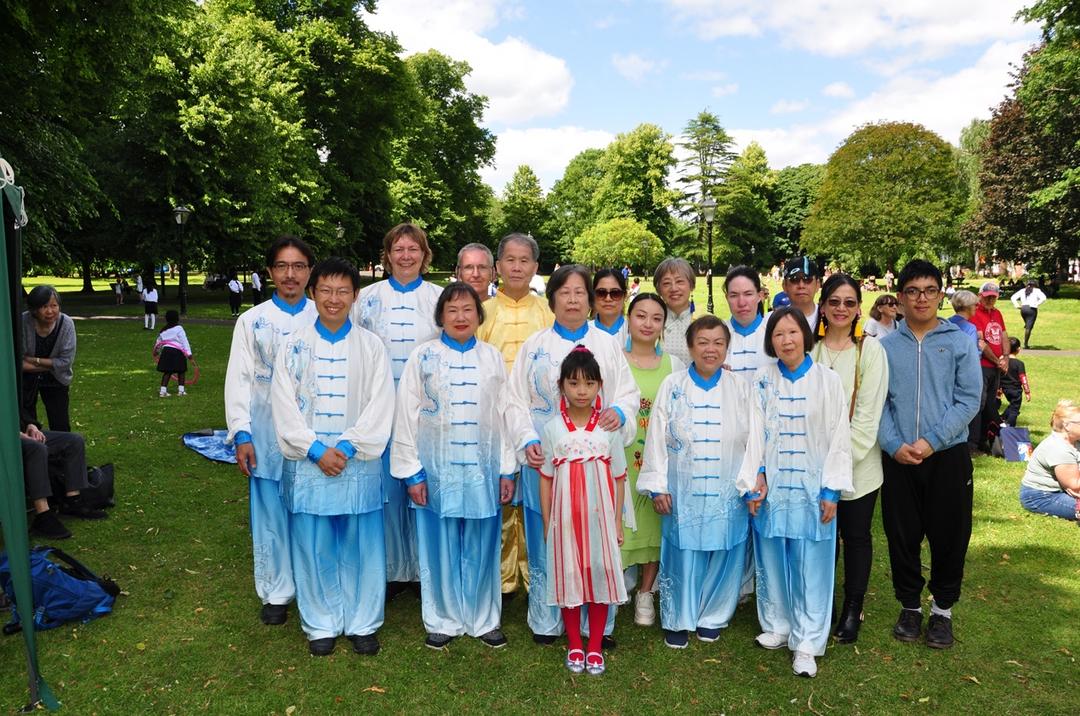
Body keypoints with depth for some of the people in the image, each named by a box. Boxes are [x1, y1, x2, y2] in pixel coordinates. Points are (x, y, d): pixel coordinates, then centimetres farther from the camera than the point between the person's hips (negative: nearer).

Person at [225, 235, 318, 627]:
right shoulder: (252, 321, 4)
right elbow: (239, 380, 3)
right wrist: (241, 434, -5)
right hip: (268, 433, 0)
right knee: (271, 513, 6)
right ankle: (276, 592, 21)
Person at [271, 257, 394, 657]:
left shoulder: (371, 346, 2)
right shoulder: (294, 346, 3)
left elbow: (380, 405, -4)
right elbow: (284, 405, -2)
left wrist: (347, 446, -14)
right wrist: (316, 450, -12)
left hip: (359, 463, 0)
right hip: (308, 463, 1)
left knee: (361, 547, 5)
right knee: (313, 548, 7)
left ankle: (362, 624, 21)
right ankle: (321, 625, 24)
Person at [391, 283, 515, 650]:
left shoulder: (492, 357, 5)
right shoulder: (423, 357, -1)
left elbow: (504, 414, 6)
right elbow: (407, 416, -2)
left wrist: (507, 470, 3)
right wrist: (412, 472, -5)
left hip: (482, 467, 2)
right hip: (437, 468, -1)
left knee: (480, 547, 9)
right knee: (441, 547, 8)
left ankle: (483, 618, 25)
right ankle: (444, 620, 25)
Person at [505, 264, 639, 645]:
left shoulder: (608, 345, 9)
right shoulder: (534, 345, 7)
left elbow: (629, 392, 6)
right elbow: (517, 401, 4)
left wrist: (619, 411, -16)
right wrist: (528, 441, -11)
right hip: (545, 458, 0)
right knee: (546, 542, 5)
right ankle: (545, 623, 20)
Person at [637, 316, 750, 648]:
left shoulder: (741, 388, 2)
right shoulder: (672, 386, -1)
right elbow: (657, 438, -1)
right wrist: (657, 486, -3)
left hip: (727, 493, 1)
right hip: (683, 492, -1)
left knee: (722, 554, 9)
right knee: (683, 556, 4)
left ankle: (712, 616, 30)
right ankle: (678, 619, 23)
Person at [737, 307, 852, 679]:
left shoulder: (828, 380, -3)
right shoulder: (761, 380, 2)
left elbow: (839, 437, -3)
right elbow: (755, 432, 1)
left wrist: (831, 491, -7)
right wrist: (752, 481, -5)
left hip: (811, 487, -2)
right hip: (771, 485, 2)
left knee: (810, 565, 2)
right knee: (772, 560, 10)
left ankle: (806, 643, 12)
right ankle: (777, 626, 28)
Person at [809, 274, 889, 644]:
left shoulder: (870, 348, -4)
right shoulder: (810, 348, 3)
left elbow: (869, 410, -9)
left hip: (859, 461, -2)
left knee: (856, 535, 8)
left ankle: (853, 609, 22)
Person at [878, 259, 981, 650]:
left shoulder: (960, 342, 0)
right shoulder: (885, 346, 3)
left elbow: (968, 400, -6)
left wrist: (931, 441, -15)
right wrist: (894, 445, -14)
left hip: (948, 457, -1)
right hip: (898, 458, 1)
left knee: (949, 536, 8)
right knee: (902, 535, 9)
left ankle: (943, 608, 29)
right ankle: (910, 605, 28)